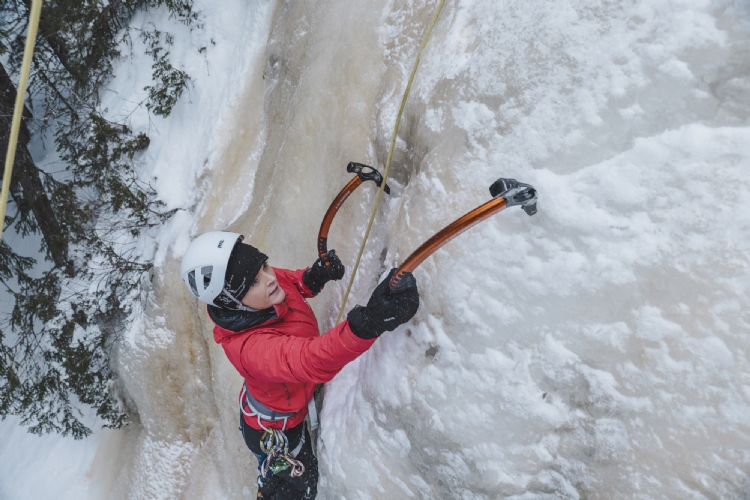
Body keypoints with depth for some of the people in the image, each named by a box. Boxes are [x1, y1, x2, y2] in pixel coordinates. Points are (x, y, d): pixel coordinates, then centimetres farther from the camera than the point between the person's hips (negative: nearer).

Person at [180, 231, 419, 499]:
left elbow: (293, 282, -1)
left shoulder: (271, 280, -24)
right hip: (276, 433, -7)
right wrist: (369, 322, -82)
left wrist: (313, 276, -27)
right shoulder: (249, 348, -47)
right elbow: (312, 360, -64)